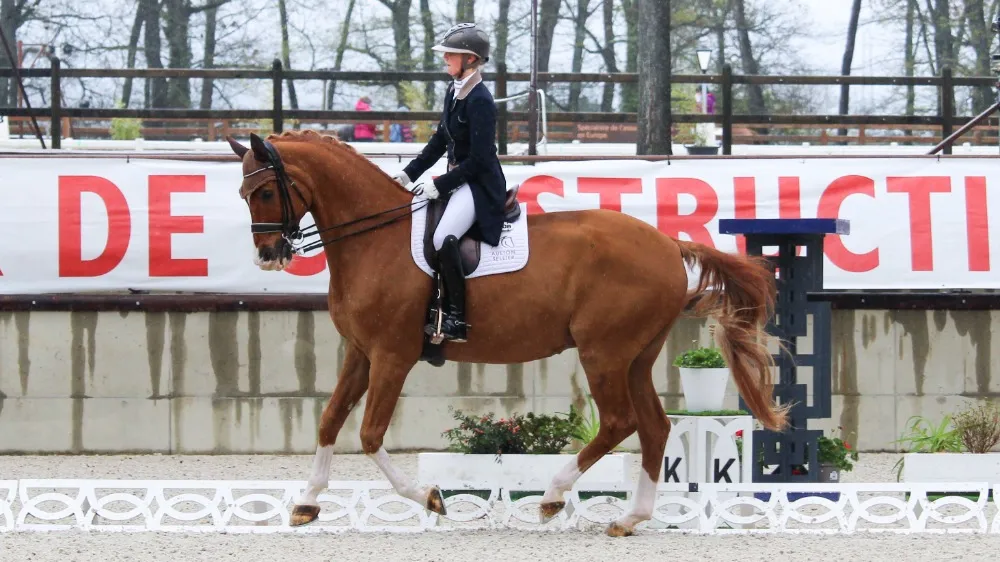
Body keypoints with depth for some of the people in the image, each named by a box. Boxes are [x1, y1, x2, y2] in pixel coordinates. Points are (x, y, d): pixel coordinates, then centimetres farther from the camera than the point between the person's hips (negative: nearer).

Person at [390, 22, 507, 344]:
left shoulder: (480, 102, -19)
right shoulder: (454, 93, 9)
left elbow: (479, 160, -20)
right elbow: (440, 142, 18)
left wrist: (440, 185, -19)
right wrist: (409, 174, 10)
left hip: (481, 184, -11)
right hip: (457, 179, 11)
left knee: (444, 238, -30)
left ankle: (456, 321, -26)